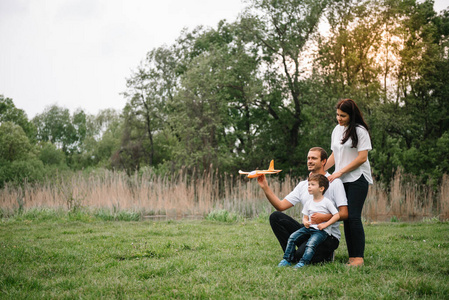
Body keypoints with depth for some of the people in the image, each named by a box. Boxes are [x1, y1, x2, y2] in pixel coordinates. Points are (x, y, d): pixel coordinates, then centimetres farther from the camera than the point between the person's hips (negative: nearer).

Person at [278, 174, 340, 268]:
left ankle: (303, 262, -32)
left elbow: (337, 215, -7)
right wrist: (305, 222, -9)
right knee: (292, 237, -10)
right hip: (309, 228, 6)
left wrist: (325, 225, -15)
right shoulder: (309, 203, 13)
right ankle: (287, 259, -6)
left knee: (311, 243, -30)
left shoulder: (326, 202, -4)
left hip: (322, 230, -6)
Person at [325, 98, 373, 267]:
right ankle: (352, 257, 6)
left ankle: (359, 258, -8)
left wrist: (340, 172, -11)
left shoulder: (360, 131, -7)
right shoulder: (337, 130, 15)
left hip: (357, 179, -7)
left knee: (353, 217, -12)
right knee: (345, 217, 3)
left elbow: (362, 158, -12)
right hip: (341, 181, 7)